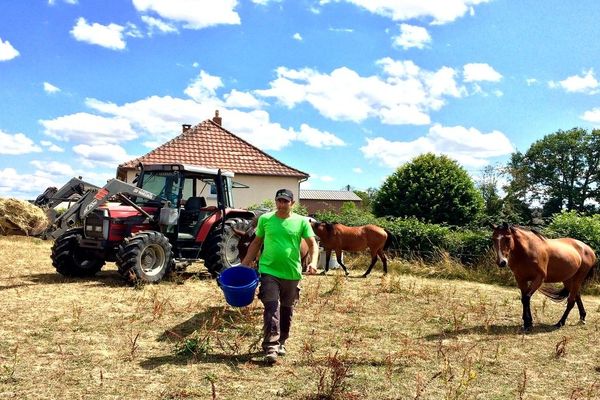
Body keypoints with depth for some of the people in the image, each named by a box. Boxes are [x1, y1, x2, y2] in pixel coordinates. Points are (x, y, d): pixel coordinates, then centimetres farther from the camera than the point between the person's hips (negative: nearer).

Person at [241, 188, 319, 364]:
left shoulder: (301, 221, -1)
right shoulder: (265, 219, 1)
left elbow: (313, 244, 1)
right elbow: (256, 243, 11)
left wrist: (313, 261, -17)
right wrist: (244, 264, 7)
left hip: (292, 274, 2)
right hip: (269, 271, -1)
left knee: (286, 310, 14)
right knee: (271, 309, -10)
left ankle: (281, 343, 31)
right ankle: (270, 347, -8)